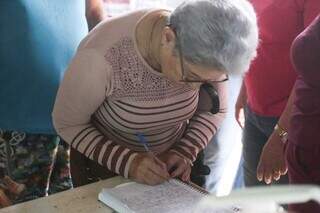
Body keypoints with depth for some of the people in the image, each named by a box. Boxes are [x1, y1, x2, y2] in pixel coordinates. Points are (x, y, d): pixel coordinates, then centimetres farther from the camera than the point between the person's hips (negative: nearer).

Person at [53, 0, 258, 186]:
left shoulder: (201, 52, -22)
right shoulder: (103, 57, -34)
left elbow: (214, 110, -4)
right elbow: (67, 123, -20)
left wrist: (184, 153, -18)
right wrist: (126, 162, -29)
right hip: (102, 166, -3)